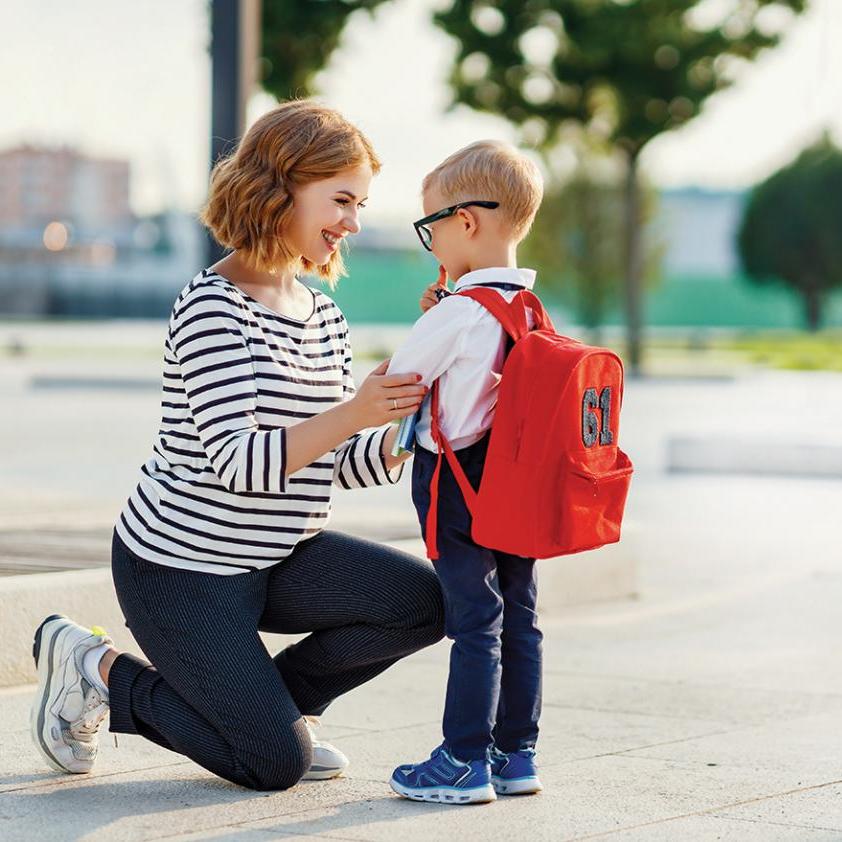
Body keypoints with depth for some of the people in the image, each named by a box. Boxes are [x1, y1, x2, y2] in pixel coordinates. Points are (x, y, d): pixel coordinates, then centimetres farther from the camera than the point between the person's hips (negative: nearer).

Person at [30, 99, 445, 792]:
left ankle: (270, 697, 8)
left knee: (426, 599, -13)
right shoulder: (213, 306, -19)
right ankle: (97, 669, 8)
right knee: (277, 763, -10)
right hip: (181, 570, -8)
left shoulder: (322, 313, 8)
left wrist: (410, 425, -13)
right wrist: (353, 411, -37)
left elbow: (344, 460, 6)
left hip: (277, 559, 8)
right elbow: (238, 464, -28)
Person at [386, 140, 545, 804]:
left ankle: (465, 762, 1)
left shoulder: (458, 311, -17)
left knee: (474, 622, -4)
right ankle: (516, 754, 18)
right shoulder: (532, 311, 7)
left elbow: (399, 379, -10)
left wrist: (424, 321, 7)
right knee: (518, 619, 11)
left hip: (461, 481, -8)